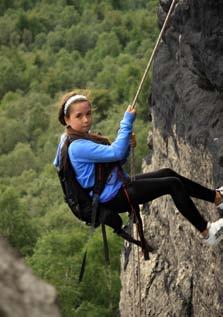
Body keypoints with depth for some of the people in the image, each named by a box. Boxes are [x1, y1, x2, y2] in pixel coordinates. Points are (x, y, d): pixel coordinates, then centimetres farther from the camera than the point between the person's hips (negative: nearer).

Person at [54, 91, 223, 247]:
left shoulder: (86, 137, 9)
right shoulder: (78, 147, -24)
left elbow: (117, 161, 14)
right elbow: (115, 152, -31)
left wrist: (126, 145, -6)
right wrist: (127, 122, -21)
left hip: (117, 185, 10)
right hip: (111, 198, -10)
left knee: (168, 173, 10)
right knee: (173, 184, -8)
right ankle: (206, 232, 0)